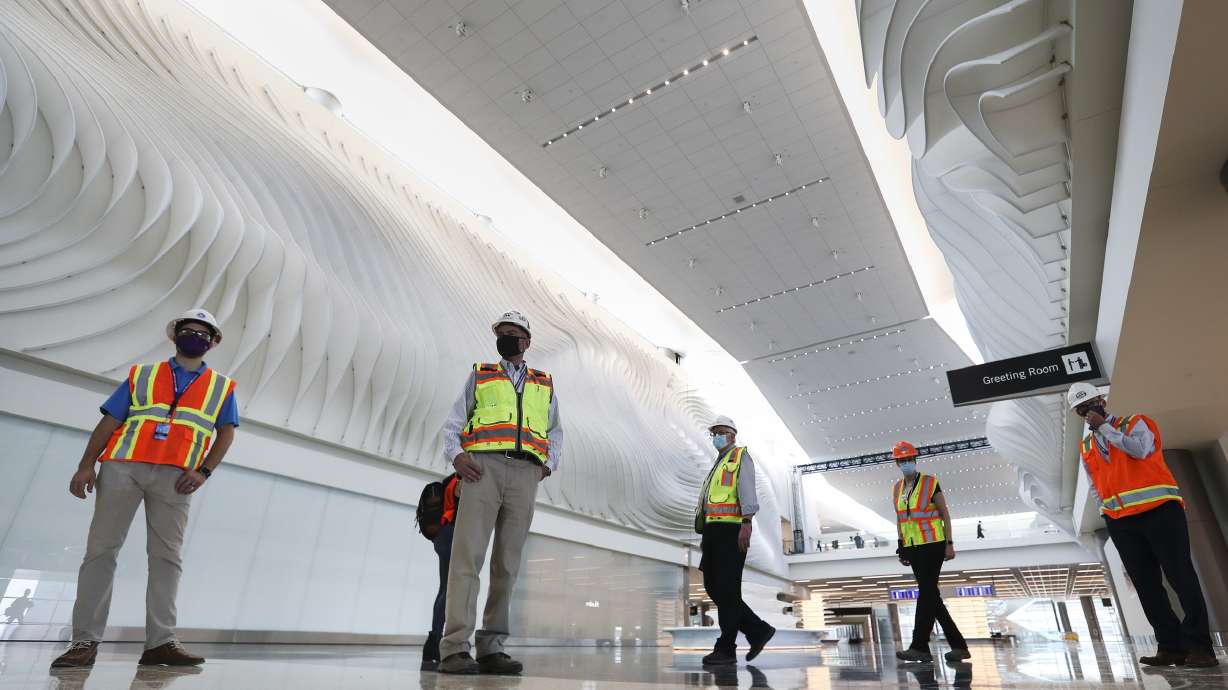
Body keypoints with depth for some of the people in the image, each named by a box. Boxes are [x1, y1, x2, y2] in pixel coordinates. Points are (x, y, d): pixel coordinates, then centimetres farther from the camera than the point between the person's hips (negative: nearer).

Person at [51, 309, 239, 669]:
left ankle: (160, 642, -2)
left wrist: (203, 471, -4)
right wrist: (86, 465, -2)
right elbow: (109, 421, 10)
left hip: (173, 477, 0)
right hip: (122, 465, 1)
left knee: (167, 556, -3)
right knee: (101, 549, -2)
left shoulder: (222, 387, 17)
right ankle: (85, 641, 4)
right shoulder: (141, 375, 18)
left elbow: (226, 432, 9)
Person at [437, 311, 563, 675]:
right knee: (467, 555, -11)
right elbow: (453, 422, 12)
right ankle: (455, 648, -9)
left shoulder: (545, 384, 23)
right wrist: (456, 454, -6)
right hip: (483, 468, -2)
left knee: (507, 563, 2)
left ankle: (492, 648, 7)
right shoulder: (479, 375, 18)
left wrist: (550, 464, 7)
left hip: (525, 475, 2)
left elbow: (556, 432, 24)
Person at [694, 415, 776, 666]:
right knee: (713, 587, 4)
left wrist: (746, 523, -25)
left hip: (733, 529, -9)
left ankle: (726, 648, -2)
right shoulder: (718, 465, 29)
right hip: (715, 532, 9)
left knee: (727, 589, -8)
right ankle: (758, 631, 13)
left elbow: (748, 491, -13)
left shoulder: (741, 457, 3)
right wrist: (706, 536, 21)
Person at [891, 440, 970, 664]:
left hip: (933, 544, -6)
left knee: (926, 594, -8)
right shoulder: (897, 488, 10)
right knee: (931, 596, 8)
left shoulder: (930, 482, -5)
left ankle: (919, 647, -6)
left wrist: (949, 544, -7)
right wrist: (901, 548, 12)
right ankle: (958, 645, 18)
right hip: (913, 548, 6)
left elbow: (945, 514, -3)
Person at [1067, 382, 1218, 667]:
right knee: (1146, 585, 3)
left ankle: (1199, 646, 2)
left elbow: (1139, 449, -17)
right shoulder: (1086, 447, 17)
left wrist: (1103, 426, -10)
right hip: (1121, 522, 5)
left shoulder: (1136, 422, 5)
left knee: (1181, 576, -3)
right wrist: (1109, 517, 12)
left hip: (1159, 510, -5)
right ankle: (1171, 647, 7)